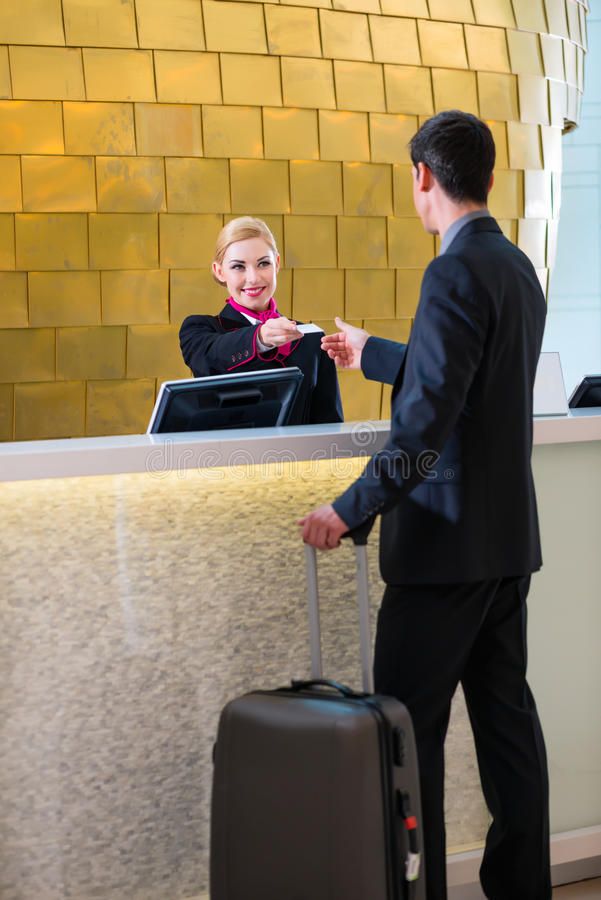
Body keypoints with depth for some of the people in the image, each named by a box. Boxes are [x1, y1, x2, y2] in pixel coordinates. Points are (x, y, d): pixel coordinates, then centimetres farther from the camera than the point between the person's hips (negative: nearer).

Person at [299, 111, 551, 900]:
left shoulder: (456, 273, -17)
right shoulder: (518, 269, 11)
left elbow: (428, 419, -23)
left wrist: (352, 510, -19)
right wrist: (369, 356, 38)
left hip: (448, 540, -9)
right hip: (509, 538, 9)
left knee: (410, 724, -2)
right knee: (504, 710, 12)